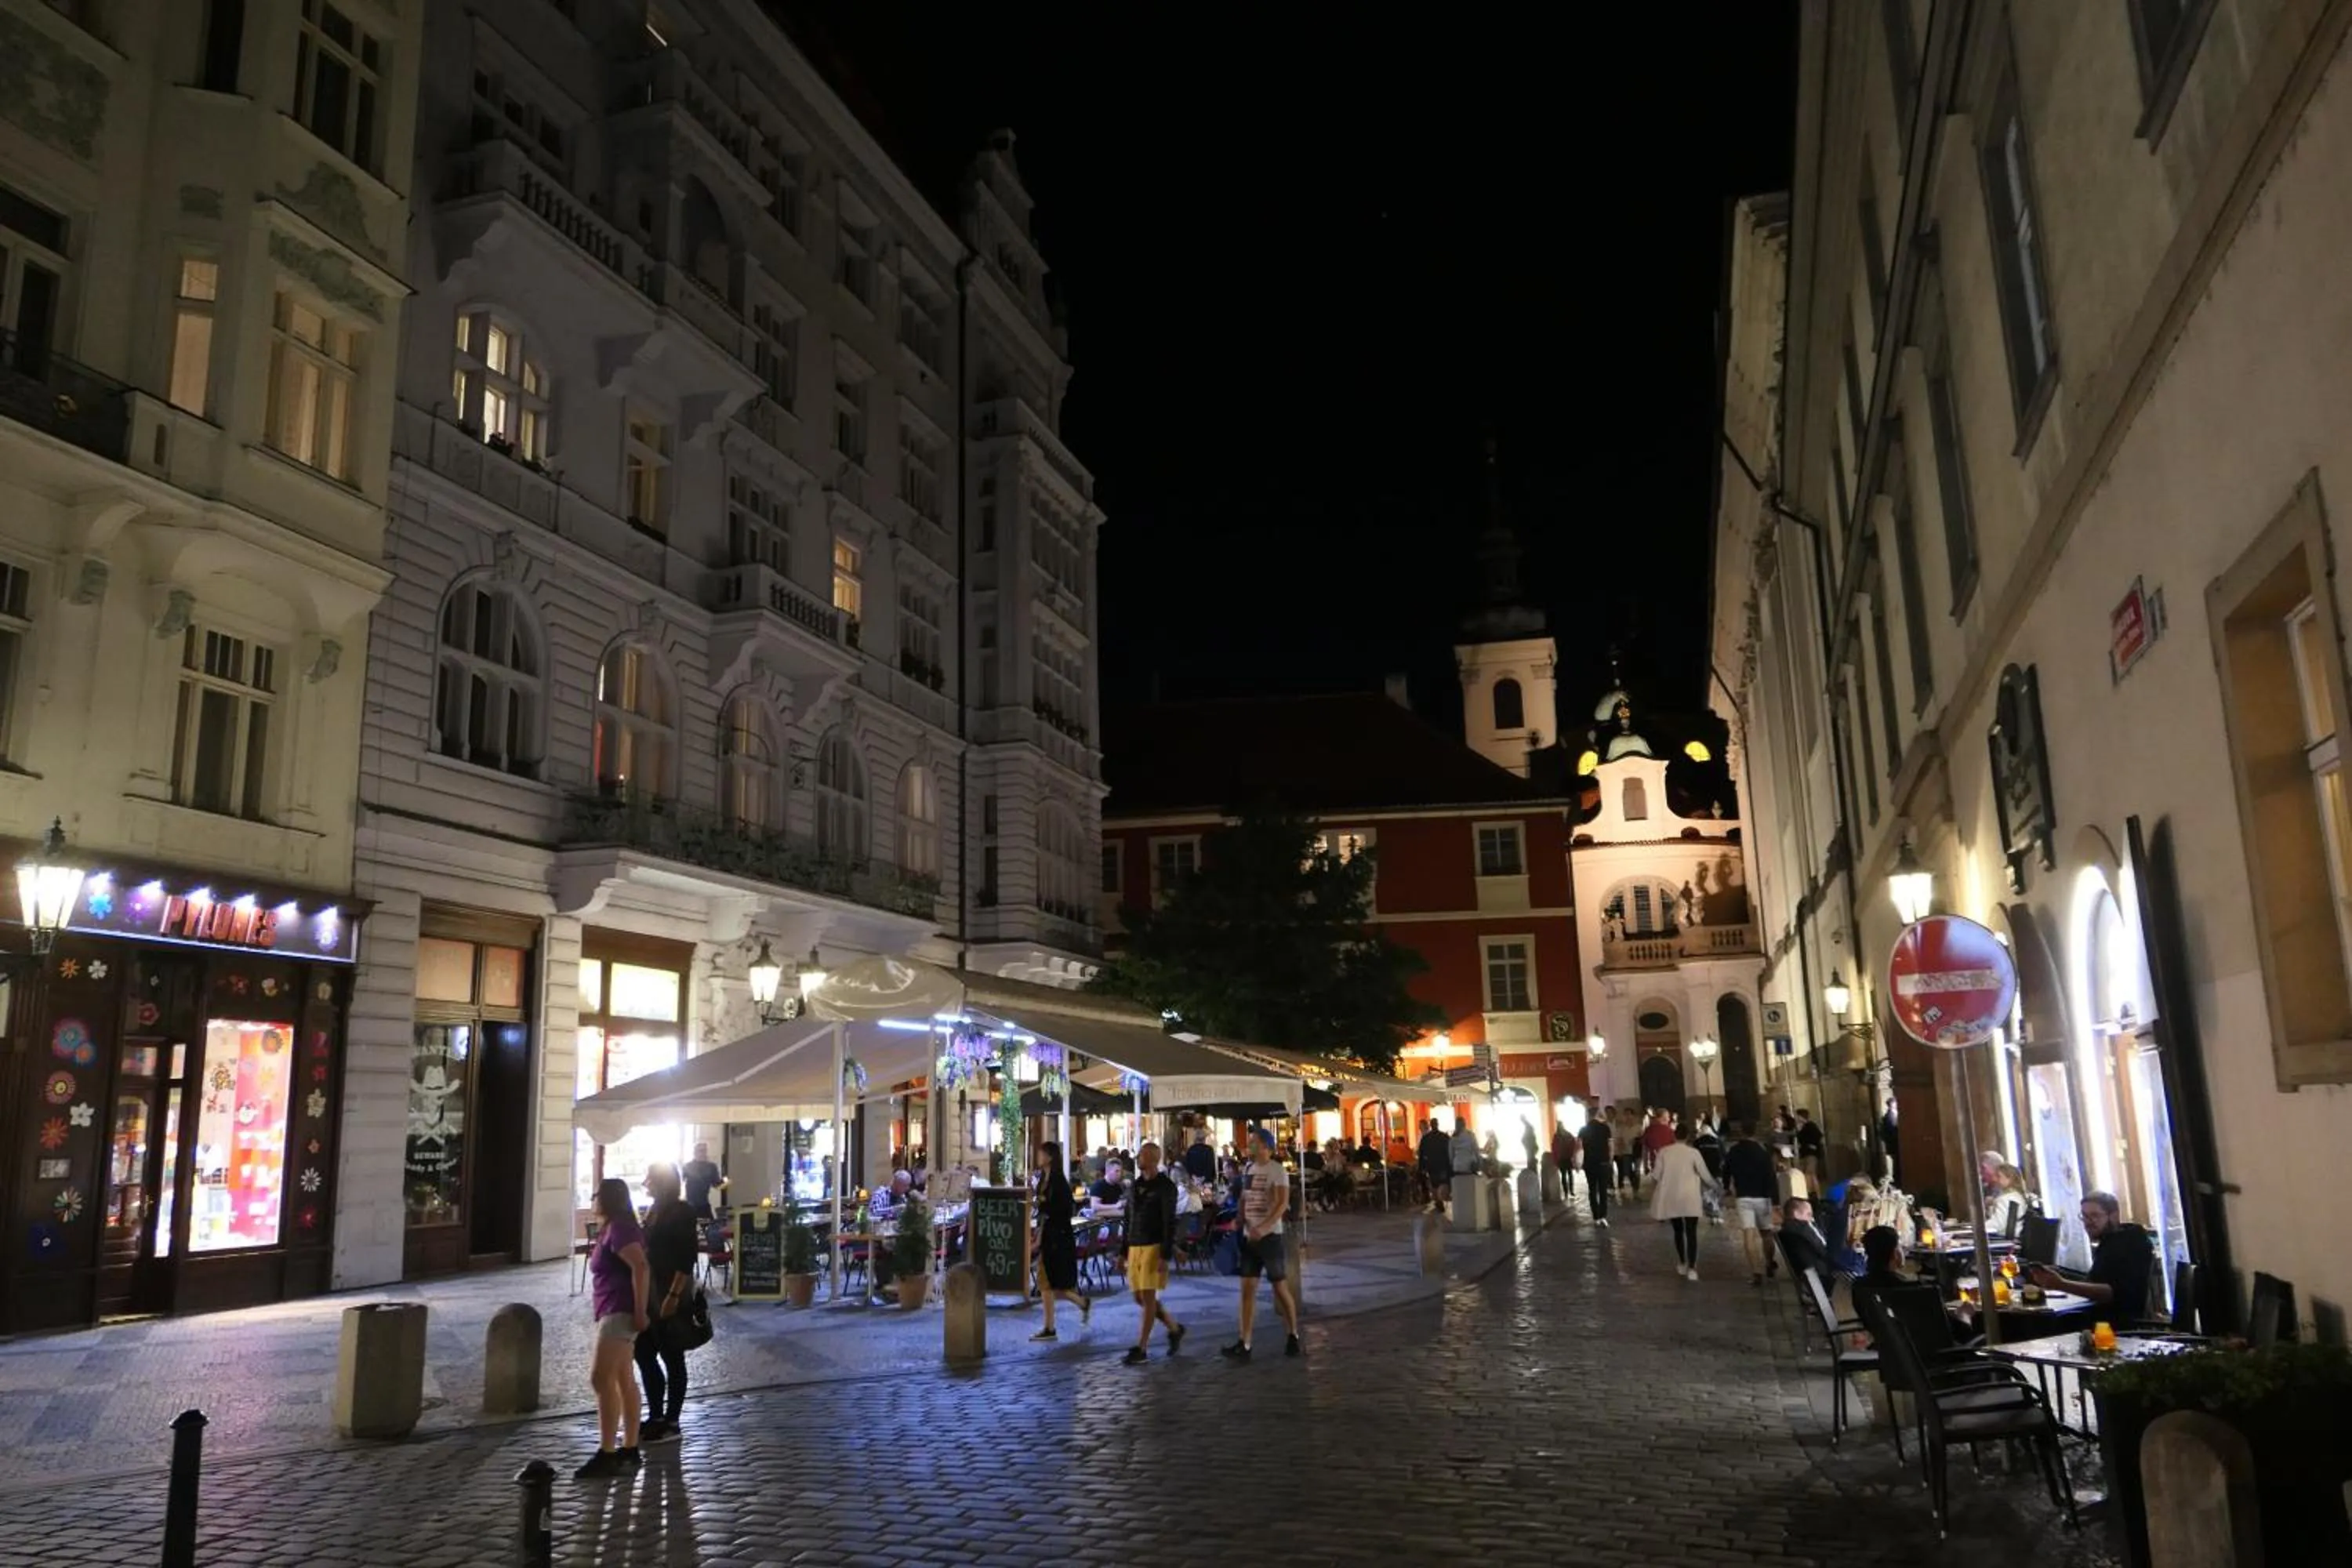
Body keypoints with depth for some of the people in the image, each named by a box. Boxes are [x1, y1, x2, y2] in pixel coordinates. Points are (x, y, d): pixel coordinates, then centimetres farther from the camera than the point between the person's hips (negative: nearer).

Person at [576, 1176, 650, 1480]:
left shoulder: (619, 1229, -15)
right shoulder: (613, 1229, 18)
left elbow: (641, 1267, -26)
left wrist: (640, 1312, -27)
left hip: (621, 1312, -11)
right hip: (614, 1312, 11)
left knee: (601, 1379, -15)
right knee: (622, 1381, 12)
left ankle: (606, 1455, -15)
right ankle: (629, 1450, 16)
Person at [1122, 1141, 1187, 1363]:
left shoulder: (1165, 1186, -8)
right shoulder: (1136, 1186, 13)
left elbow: (1170, 1223, -12)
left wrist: (1165, 1256, -18)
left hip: (1154, 1247, -7)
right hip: (1135, 1247, 7)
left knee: (1148, 1296, -7)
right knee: (1140, 1298, 8)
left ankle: (1141, 1348, 0)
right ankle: (1175, 1328, 26)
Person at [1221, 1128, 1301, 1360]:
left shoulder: (1277, 1171, -10)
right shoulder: (1248, 1170, 12)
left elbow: (1283, 1204, -21)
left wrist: (1263, 1228, -33)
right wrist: (1243, 1222, -5)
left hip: (1270, 1236, -6)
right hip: (1249, 1237, 6)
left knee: (1281, 1288, 4)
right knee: (1247, 1290, 1)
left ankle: (1292, 1336, 21)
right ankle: (1244, 1345, 0)